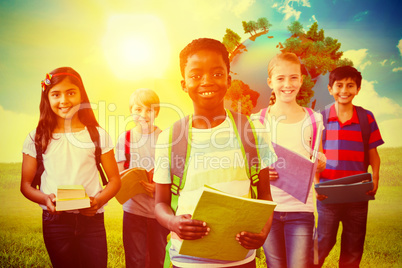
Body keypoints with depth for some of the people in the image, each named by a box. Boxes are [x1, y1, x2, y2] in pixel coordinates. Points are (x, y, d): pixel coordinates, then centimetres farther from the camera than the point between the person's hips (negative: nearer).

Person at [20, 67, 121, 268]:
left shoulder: (98, 135, 1)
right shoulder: (36, 139, 3)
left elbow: (114, 180, 4)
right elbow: (26, 184, 6)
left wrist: (98, 200, -15)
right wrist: (45, 199, -14)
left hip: (92, 219, 0)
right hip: (55, 220, 1)